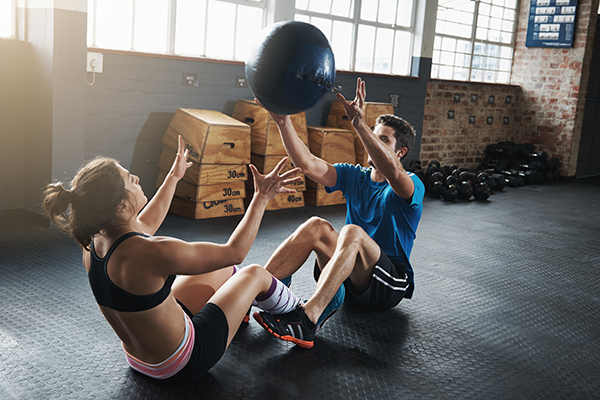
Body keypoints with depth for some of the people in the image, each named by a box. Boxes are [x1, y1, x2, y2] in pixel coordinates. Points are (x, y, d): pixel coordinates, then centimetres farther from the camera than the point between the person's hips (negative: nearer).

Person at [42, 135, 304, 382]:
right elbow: (234, 251, -25)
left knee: (222, 269, 21)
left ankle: (244, 304, 55)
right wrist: (262, 197, -15)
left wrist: (173, 177, 24)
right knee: (254, 273, 9)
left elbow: (145, 225, 13)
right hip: (181, 366, -7)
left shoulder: (92, 244, -10)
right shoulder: (150, 253, -37)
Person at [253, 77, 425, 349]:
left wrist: (358, 123, -47)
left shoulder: (411, 186, -8)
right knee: (316, 226, -21)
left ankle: (307, 319, -48)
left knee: (352, 232, -33)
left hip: (389, 285, -5)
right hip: (351, 279, 5)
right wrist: (283, 122, -20)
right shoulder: (354, 177, 9)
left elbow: (392, 172, -35)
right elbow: (308, 164, -6)